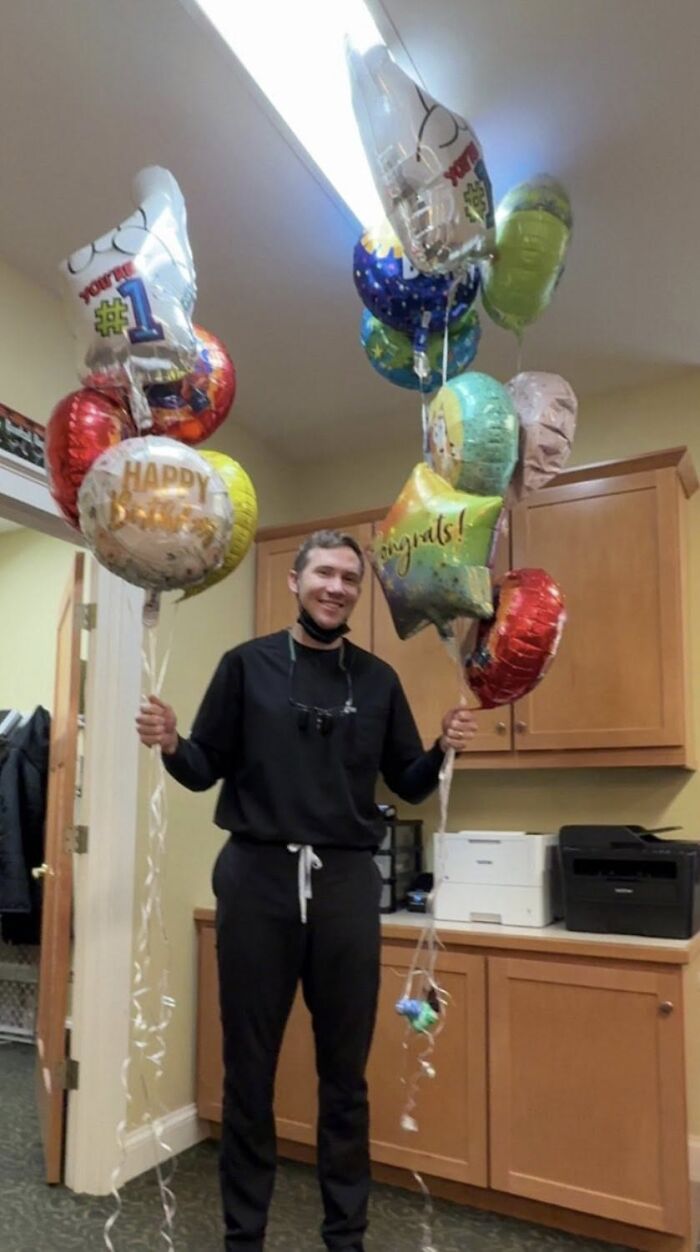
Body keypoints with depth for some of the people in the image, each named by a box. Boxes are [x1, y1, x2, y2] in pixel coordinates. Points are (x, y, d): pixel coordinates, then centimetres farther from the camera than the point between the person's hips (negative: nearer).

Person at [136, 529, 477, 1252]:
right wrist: (170, 745, -17)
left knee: (345, 1071, 12)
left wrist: (443, 749, -9)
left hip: (346, 881, 2)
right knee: (249, 1069, 10)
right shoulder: (247, 665, 2)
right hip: (257, 877, -1)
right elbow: (206, 771, 3)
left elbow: (408, 786, 10)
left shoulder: (378, 680, 8)